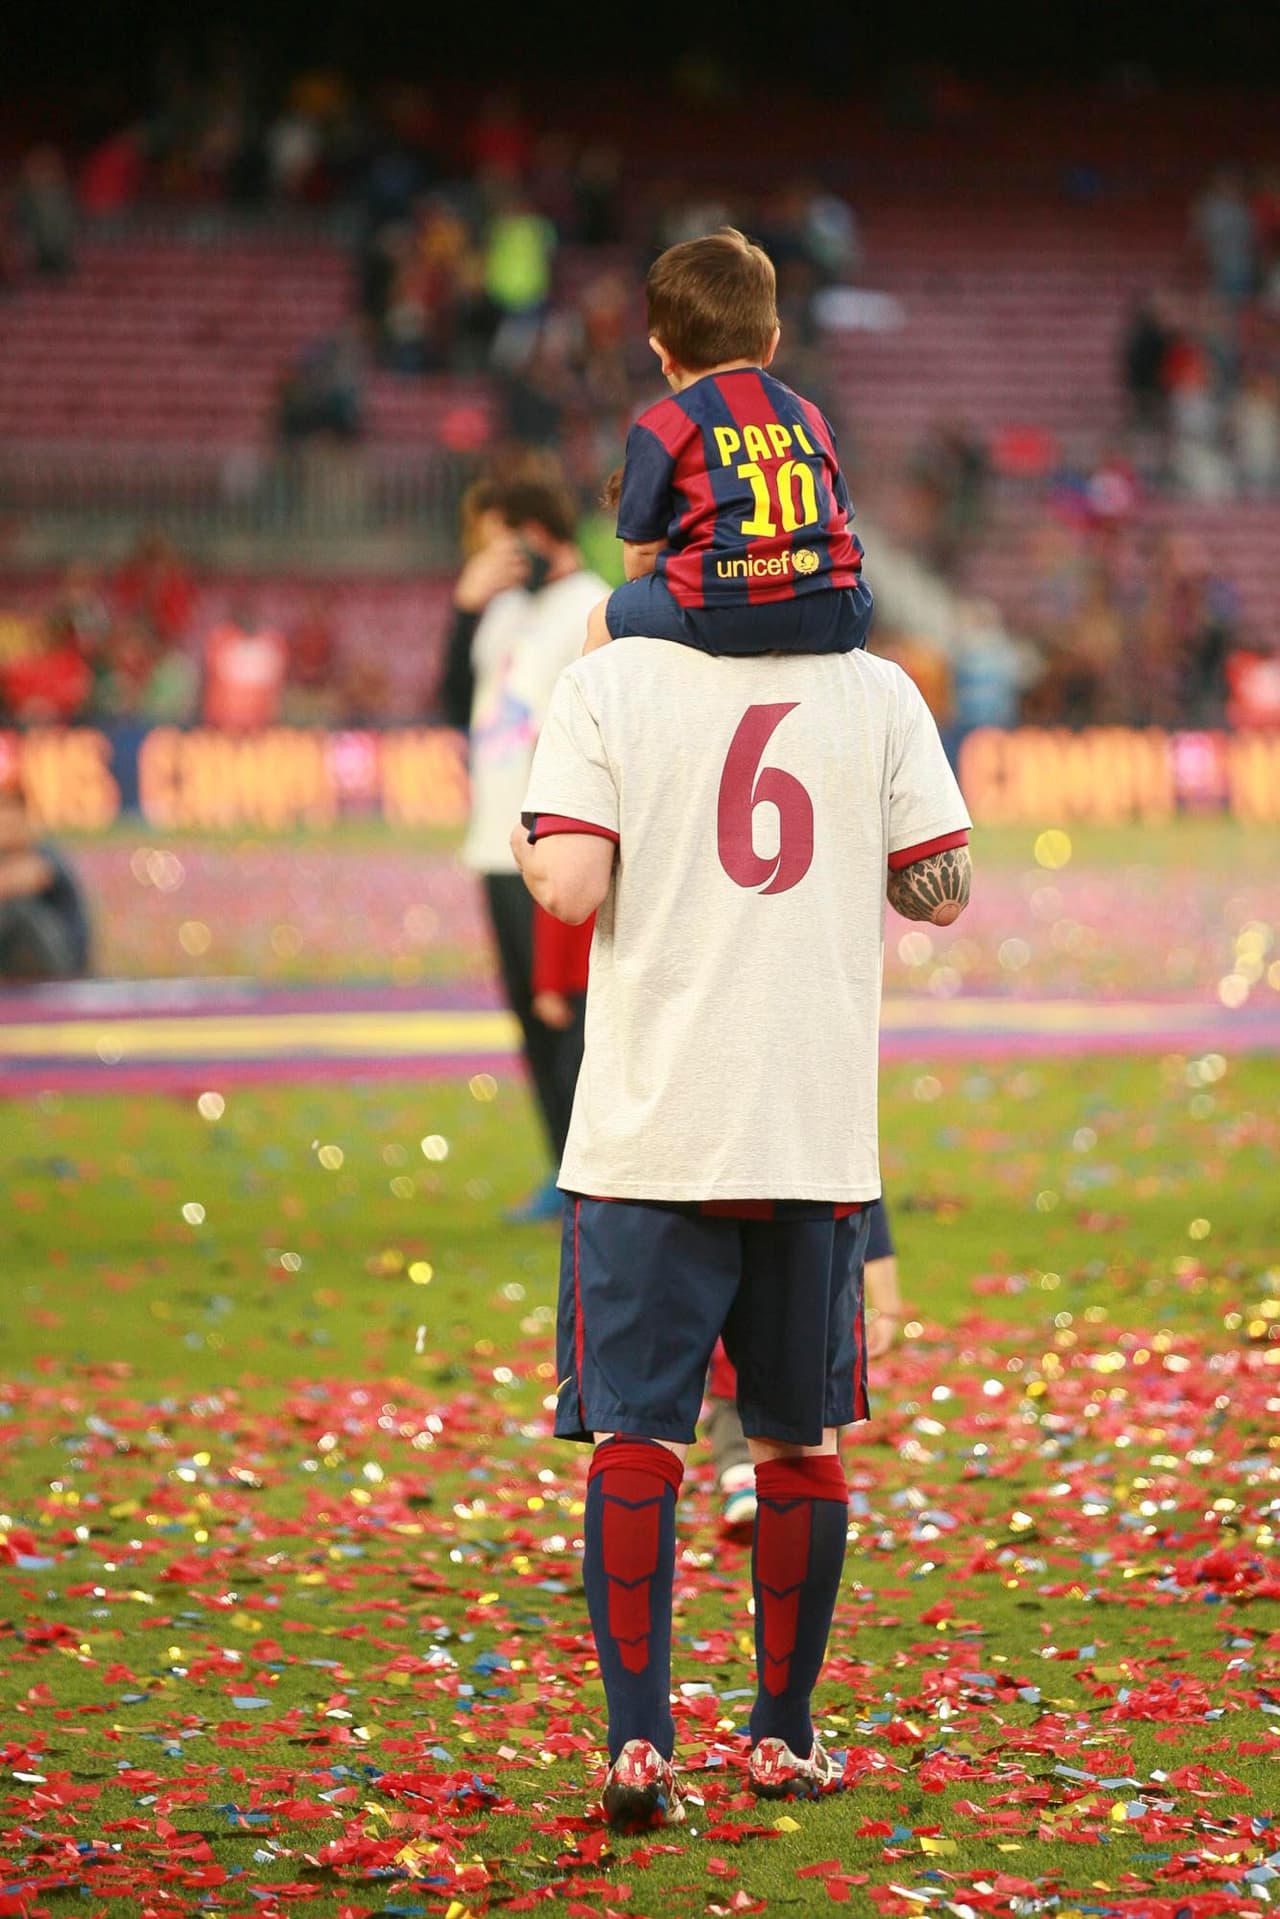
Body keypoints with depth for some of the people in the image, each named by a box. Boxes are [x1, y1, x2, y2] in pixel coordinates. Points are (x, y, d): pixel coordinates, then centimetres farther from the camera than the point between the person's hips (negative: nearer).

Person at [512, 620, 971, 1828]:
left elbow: (571, 887, -13)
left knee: (636, 1439, 2)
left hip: (652, 1137, -2)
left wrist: (523, 845, 9)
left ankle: (639, 1742, -8)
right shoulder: (874, 694, 1)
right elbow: (942, 893, 2)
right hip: (819, 1138, 2)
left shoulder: (606, 685, -5)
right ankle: (782, 1738, 20)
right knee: (797, 1442, 13)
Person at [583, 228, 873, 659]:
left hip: (722, 612, -4)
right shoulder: (807, 415, 21)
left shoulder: (661, 428, 8)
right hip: (830, 617, 4)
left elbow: (641, 555, 9)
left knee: (604, 620, 22)